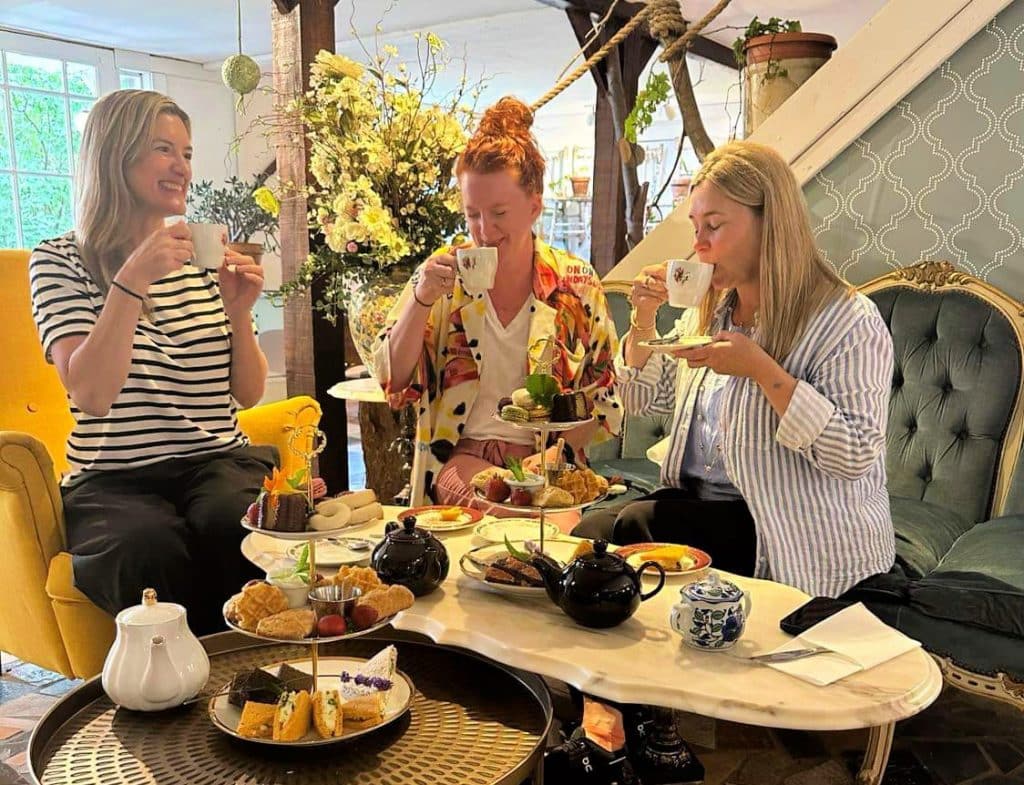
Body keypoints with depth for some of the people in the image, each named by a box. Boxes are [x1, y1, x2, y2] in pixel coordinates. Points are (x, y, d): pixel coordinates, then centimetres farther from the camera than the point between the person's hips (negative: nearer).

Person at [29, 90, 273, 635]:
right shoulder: (61, 261, 1)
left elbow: (247, 394, 10)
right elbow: (92, 396, -14)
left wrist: (238, 312, -6)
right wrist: (133, 282, -18)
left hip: (220, 462, 3)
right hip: (114, 480, -2)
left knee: (232, 523, -31)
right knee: (151, 547, -34)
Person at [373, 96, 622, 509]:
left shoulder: (576, 284, 1)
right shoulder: (444, 274, 2)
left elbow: (607, 401, 6)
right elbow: (393, 383, -3)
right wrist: (422, 299, -17)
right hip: (462, 456, -1)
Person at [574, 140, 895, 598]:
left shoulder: (848, 321, -12)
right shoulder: (709, 311, 12)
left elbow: (857, 454, -20)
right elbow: (645, 399, 17)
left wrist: (761, 368, -27)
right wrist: (644, 318, 0)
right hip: (695, 503, 7)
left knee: (615, 530, -22)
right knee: (589, 533, -16)